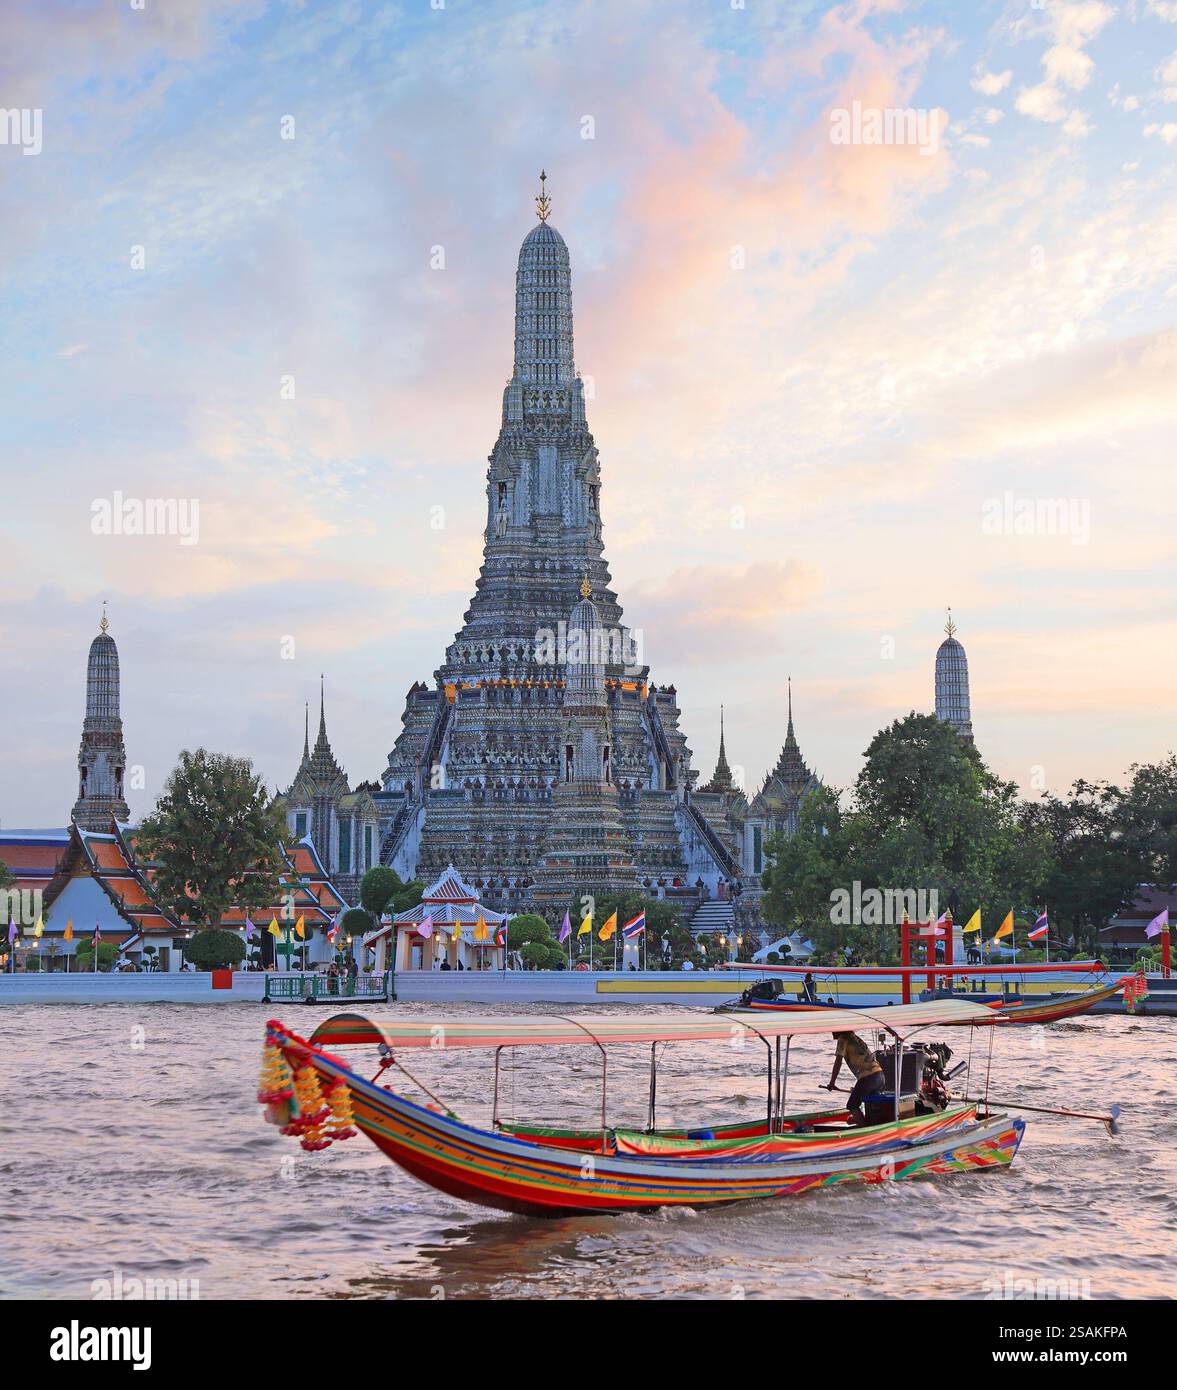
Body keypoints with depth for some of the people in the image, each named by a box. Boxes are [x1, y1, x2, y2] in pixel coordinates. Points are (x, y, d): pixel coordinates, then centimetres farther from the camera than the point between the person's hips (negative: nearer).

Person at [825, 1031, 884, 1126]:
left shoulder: (843, 1039, 0)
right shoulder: (855, 1038, 24)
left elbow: (838, 1062, -7)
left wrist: (831, 1083, -5)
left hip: (867, 1077, -8)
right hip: (879, 1074, 8)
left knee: (852, 1106, 2)